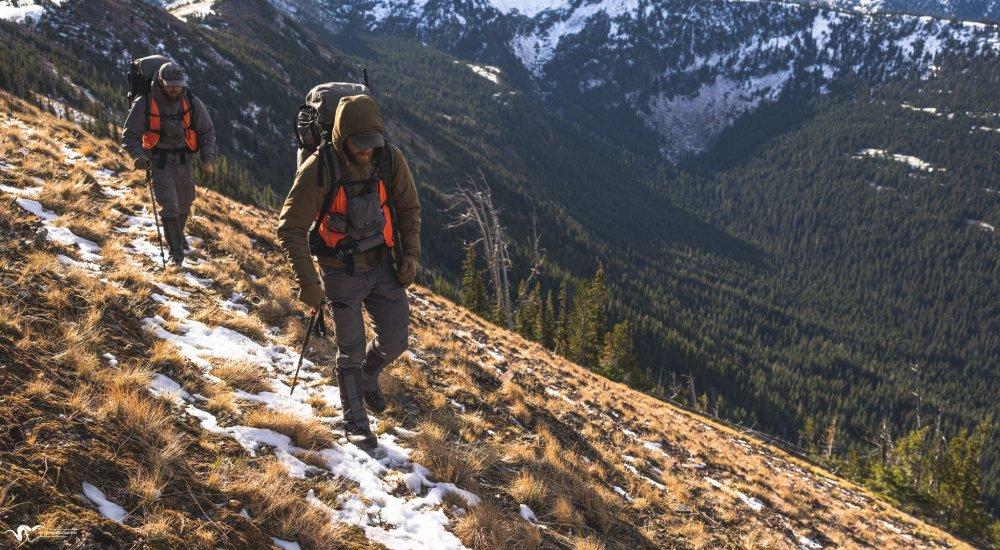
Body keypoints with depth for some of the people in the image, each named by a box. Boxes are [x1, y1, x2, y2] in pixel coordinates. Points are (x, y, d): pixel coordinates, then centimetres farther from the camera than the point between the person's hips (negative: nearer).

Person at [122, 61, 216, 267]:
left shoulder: (192, 103, -6)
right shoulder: (144, 104, -13)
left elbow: (207, 132, 3)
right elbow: (130, 135, -7)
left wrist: (208, 159, -10)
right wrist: (138, 156, -25)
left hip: (185, 161, 3)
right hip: (159, 162, -3)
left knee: (184, 204, 17)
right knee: (169, 206, -13)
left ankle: (178, 234, 46)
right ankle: (176, 250, -3)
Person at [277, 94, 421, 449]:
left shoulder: (390, 159, -11)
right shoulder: (318, 170, -22)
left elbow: (409, 208, 5)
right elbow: (290, 228, -17)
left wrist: (410, 254, -5)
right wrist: (307, 281, -22)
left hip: (383, 266, 4)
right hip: (341, 273, -4)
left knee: (395, 340, 7)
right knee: (350, 350, 2)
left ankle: (368, 374, 41)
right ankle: (355, 422, 21)